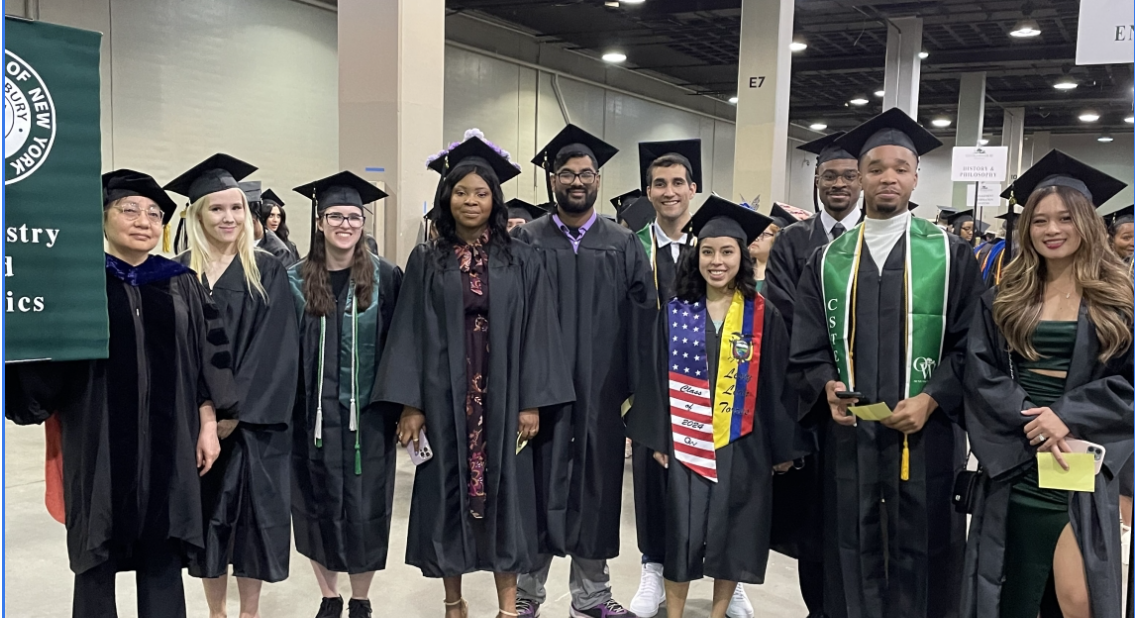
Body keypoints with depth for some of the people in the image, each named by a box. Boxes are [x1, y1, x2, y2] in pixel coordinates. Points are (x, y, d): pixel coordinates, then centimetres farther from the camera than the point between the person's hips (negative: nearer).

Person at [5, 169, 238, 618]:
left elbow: (208, 358, 6)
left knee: (162, 556, 9)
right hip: (99, 442, -1)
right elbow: (47, 355, -6)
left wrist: (209, 425, 1)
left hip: (167, 442, 2)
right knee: (97, 555, 9)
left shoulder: (181, 285, 6)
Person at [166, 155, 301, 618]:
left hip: (252, 419, -1)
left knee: (253, 512, 4)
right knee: (205, 512, 9)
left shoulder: (267, 273, -1)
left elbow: (275, 350, -7)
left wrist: (236, 410, -14)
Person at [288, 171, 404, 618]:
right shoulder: (297, 279, 1)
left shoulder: (385, 277, -2)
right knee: (319, 506, 10)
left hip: (368, 412, -1)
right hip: (314, 412, 1)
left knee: (364, 507, 7)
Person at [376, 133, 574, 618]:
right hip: (444, 396, 0)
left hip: (503, 397, 0)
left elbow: (535, 334, -1)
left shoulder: (520, 261, 2)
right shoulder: (426, 261, 2)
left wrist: (532, 402, -7)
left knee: (504, 492, 7)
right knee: (448, 493, 7)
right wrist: (410, 404, -8)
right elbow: (411, 334, -1)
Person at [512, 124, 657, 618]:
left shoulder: (623, 245, 5)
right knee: (539, 485, 6)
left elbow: (643, 318, 1)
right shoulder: (526, 240, 2)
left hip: (601, 391, 1)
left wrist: (635, 388, -7)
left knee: (596, 486, 10)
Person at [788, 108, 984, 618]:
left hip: (926, 435, -1)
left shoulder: (950, 255, 3)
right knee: (852, 557, 8)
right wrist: (828, 387, -13)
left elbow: (971, 343, -1)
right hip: (849, 436, 2)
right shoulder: (828, 261, 8)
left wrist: (931, 399, -15)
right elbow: (807, 347, 6)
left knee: (920, 557, 6)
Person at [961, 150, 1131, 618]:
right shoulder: (1004, 298, 7)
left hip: (1080, 465, -1)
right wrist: (1030, 421, -15)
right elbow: (980, 372, 0)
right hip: (1013, 463, 2)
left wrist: (1069, 417, -17)